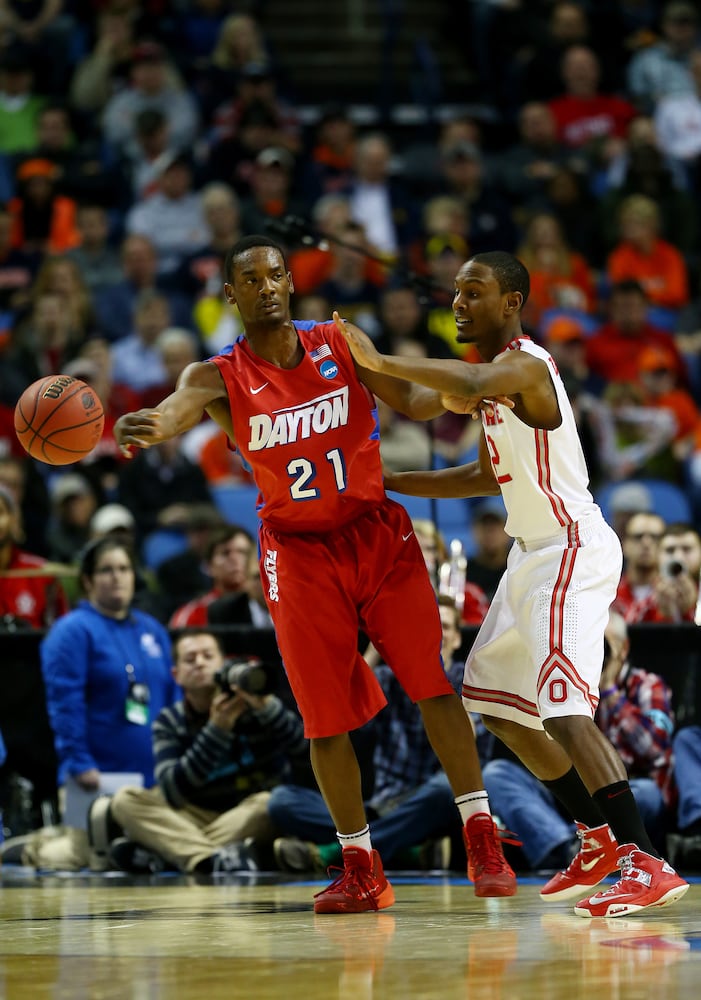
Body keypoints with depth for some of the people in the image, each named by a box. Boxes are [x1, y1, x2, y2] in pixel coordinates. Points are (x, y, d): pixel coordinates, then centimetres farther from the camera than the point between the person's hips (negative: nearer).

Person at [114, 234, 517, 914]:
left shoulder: (338, 345, 0)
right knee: (325, 717, 1)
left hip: (375, 534, 1)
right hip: (299, 552, 0)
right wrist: (138, 428, -51)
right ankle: (360, 870, 13)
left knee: (432, 684, -8)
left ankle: (482, 842, -1)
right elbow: (176, 410, -26)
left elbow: (409, 401, 2)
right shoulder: (221, 378, -6)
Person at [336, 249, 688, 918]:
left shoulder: (523, 364, -17)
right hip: (535, 554, 11)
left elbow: (471, 385, -42)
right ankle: (599, 840, 27)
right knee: (495, 700, 19)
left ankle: (647, 865, -29)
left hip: (572, 549, -11)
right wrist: (394, 482, 25)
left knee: (562, 709, -23)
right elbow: (491, 475, 26)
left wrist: (379, 362, -37)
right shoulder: (495, 373, 15)